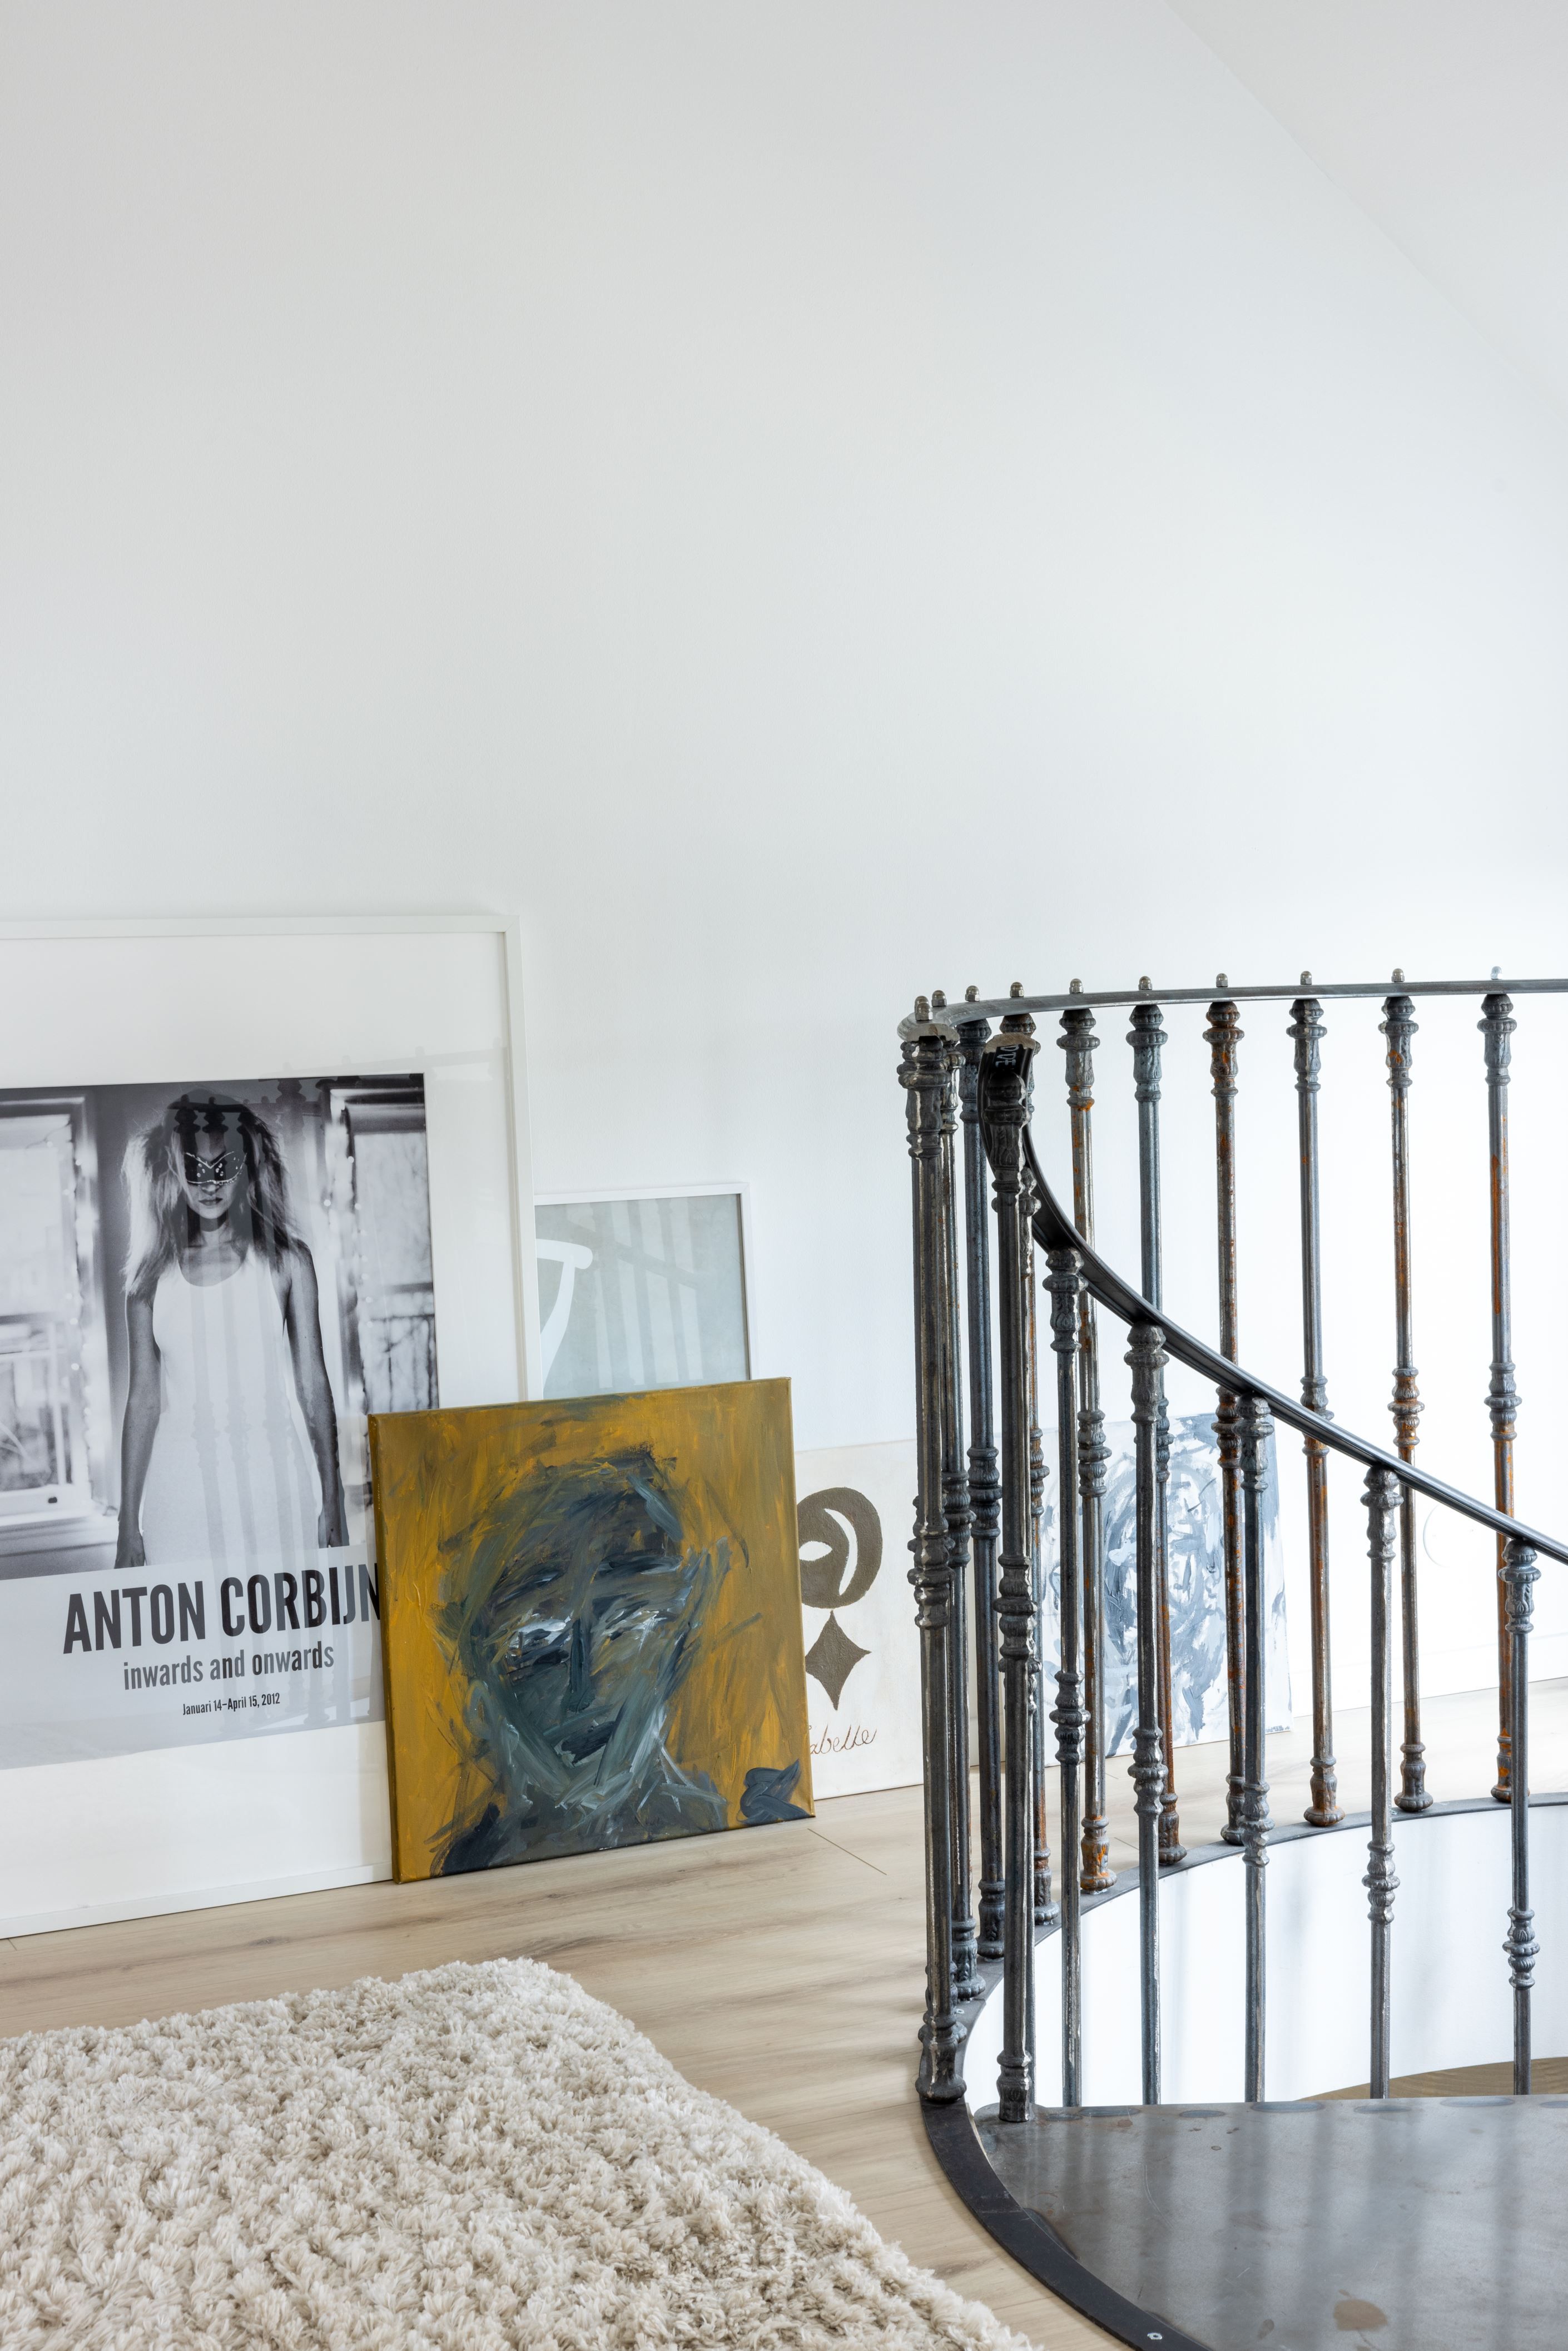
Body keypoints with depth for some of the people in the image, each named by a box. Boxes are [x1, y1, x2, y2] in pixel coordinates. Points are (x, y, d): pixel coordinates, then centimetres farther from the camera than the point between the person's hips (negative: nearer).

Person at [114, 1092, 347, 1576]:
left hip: (275, 1480, -1)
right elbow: (144, 1400, 8)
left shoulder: (284, 1260, 3)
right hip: (183, 1488, 1)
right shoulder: (153, 1277, 6)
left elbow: (313, 1386, 3)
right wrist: (128, 1524, 7)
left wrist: (331, 1501, 0)